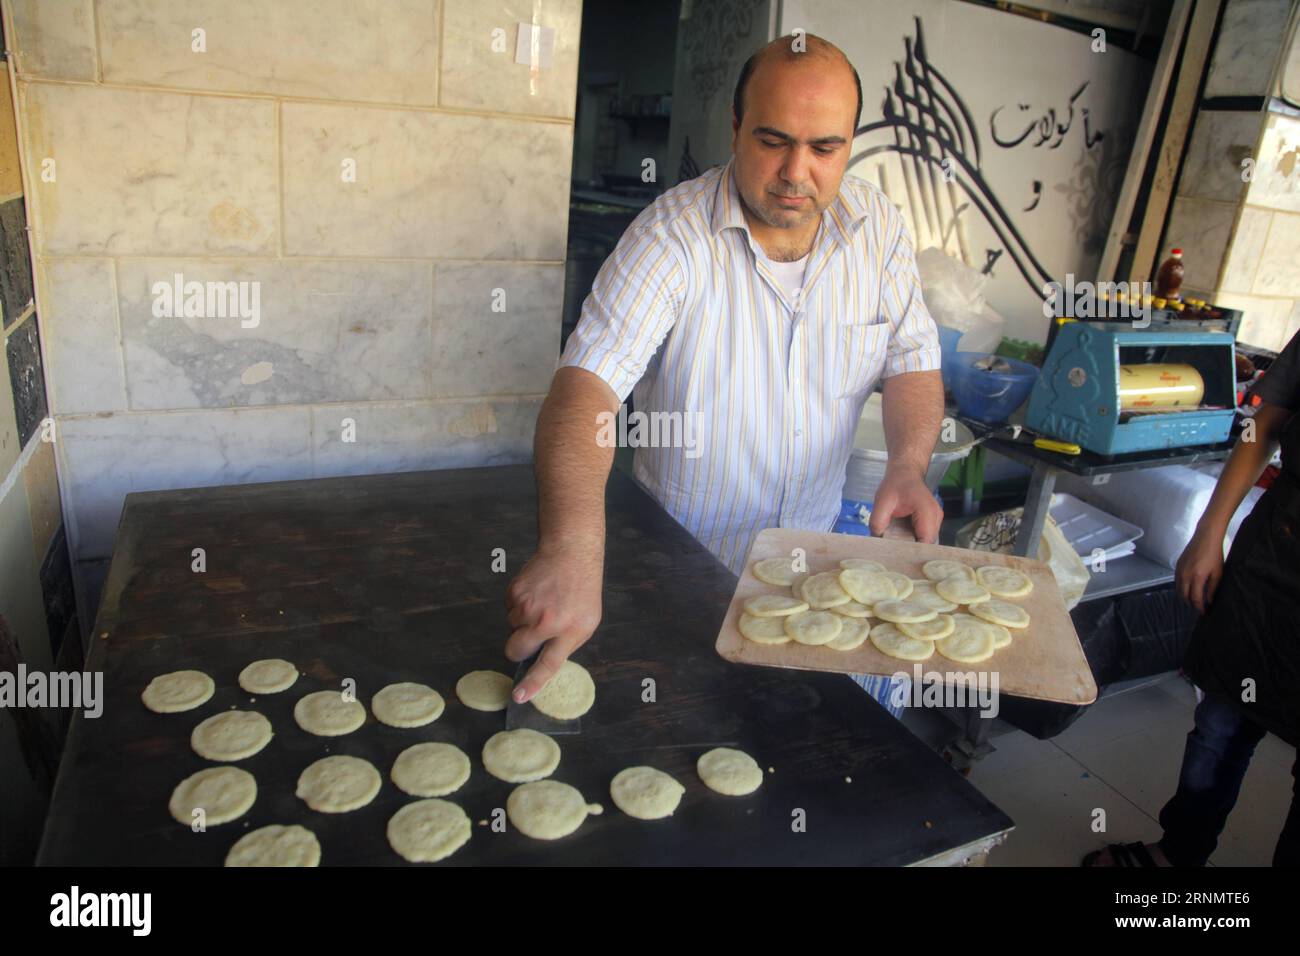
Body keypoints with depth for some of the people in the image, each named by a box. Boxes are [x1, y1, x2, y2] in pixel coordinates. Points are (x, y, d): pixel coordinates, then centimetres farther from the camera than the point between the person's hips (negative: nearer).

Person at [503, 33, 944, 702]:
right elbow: (586, 385, -33)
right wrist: (571, 548, -49)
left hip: (813, 557, 4)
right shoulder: (672, 236, -21)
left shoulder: (878, 227, -4)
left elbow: (913, 362, 4)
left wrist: (908, 468, -17)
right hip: (678, 564, -4)